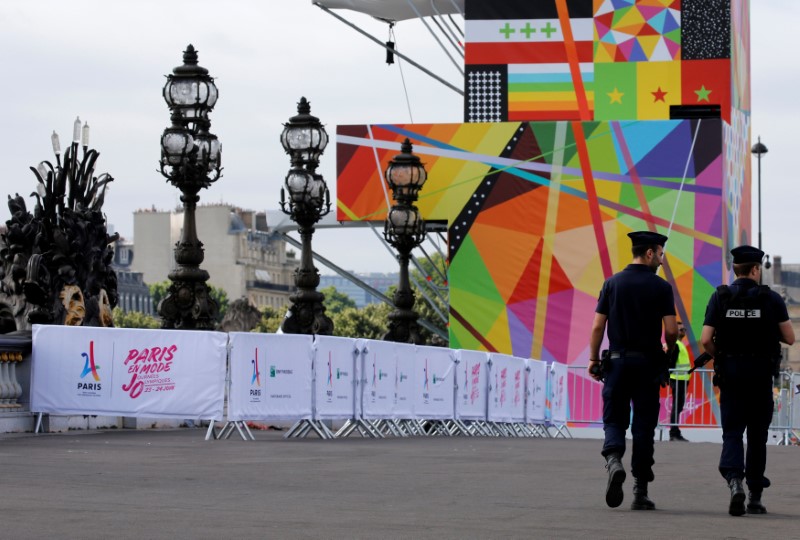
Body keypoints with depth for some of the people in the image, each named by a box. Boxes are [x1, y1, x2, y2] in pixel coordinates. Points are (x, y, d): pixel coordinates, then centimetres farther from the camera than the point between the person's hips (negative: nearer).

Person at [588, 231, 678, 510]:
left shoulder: (612, 283, 3)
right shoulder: (661, 287, -3)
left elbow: (597, 326, 0)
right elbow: (671, 330, -8)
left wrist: (593, 359, 8)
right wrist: (669, 351, 12)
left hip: (617, 361, 1)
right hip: (648, 363, -1)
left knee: (614, 418, 8)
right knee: (643, 425, 5)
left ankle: (613, 460, -23)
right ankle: (640, 493, 6)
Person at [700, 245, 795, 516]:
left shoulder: (720, 297, -2)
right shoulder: (771, 299, -4)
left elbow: (706, 340, -7)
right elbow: (790, 338, -3)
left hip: (730, 374, 0)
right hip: (761, 376, 0)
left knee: (732, 433, 2)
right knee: (757, 435, 11)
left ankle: (734, 481, -24)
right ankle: (755, 496, 15)